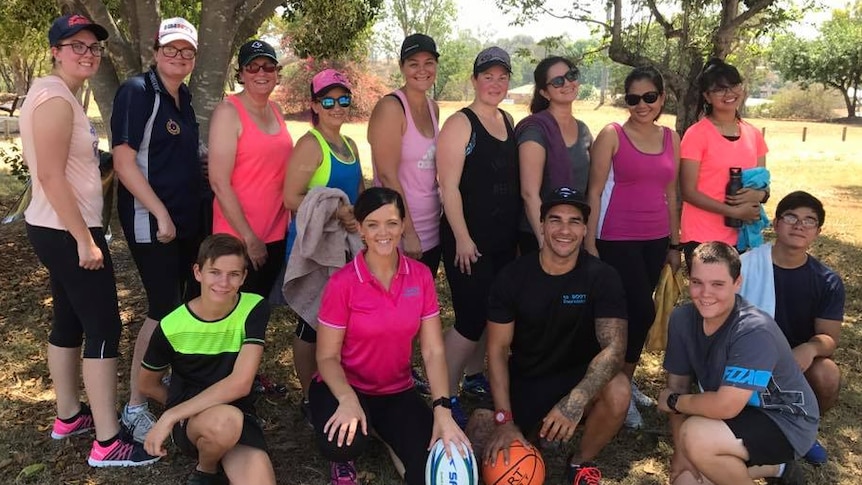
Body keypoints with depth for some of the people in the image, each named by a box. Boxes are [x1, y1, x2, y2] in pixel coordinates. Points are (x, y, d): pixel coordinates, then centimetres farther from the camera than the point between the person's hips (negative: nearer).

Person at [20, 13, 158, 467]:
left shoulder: (62, 96, 15)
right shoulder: (55, 98, -17)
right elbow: (51, 176, -23)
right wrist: (85, 239, -22)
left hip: (61, 230, 10)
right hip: (67, 233, -10)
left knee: (70, 321, 17)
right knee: (104, 327, -7)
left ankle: (69, 416, 32)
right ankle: (108, 442, 0)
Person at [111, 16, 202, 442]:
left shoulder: (183, 97, 12)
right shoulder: (136, 91, -12)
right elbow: (123, 161, -18)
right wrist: (160, 214, -19)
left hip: (187, 218, 8)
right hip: (150, 220, -8)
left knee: (185, 303, 14)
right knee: (164, 309, -6)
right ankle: (135, 407, 7)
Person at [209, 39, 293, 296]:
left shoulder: (275, 110, 9)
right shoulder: (228, 111, -11)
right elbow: (219, 182, -16)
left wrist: (290, 224, 11)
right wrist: (249, 237, -16)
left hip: (275, 234, 7)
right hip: (239, 238, -6)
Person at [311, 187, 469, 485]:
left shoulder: (421, 276, -7)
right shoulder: (342, 283, -17)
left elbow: (433, 351, -9)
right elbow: (327, 357, -13)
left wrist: (443, 410, -21)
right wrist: (347, 399, -33)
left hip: (397, 391, 3)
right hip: (347, 387, -3)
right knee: (342, 444, -35)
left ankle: (385, 431, 16)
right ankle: (343, 459, 5)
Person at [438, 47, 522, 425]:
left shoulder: (508, 121, 13)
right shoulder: (460, 123, -9)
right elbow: (449, 187, -15)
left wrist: (515, 231, 15)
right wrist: (462, 238, -18)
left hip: (504, 240, 8)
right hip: (468, 241, -7)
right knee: (471, 320, -6)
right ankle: (447, 396, 9)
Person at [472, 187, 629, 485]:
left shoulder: (602, 277, -14)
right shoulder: (513, 276, -10)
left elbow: (614, 346, -24)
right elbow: (498, 349, -8)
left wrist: (575, 401, -41)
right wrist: (504, 419, -19)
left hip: (579, 378, 0)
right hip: (525, 382, 1)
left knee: (618, 391, -34)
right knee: (493, 458, -20)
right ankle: (533, 429, 16)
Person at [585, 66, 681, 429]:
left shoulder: (671, 138, 10)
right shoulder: (612, 135, -5)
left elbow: (670, 193, 14)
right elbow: (595, 192, -7)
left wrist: (674, 243, 14)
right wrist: (589, 244, -11)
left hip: (655, 240, 5)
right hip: (617, 240, -5)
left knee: (634, 313, 11)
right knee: (642, 312, -7)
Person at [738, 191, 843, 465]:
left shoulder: (829, 283, -4)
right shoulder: (746, 265, -10)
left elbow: (829, 338, -8)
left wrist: (810, 348, -32)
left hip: (798, 361, 2)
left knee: (827, 375, -30)